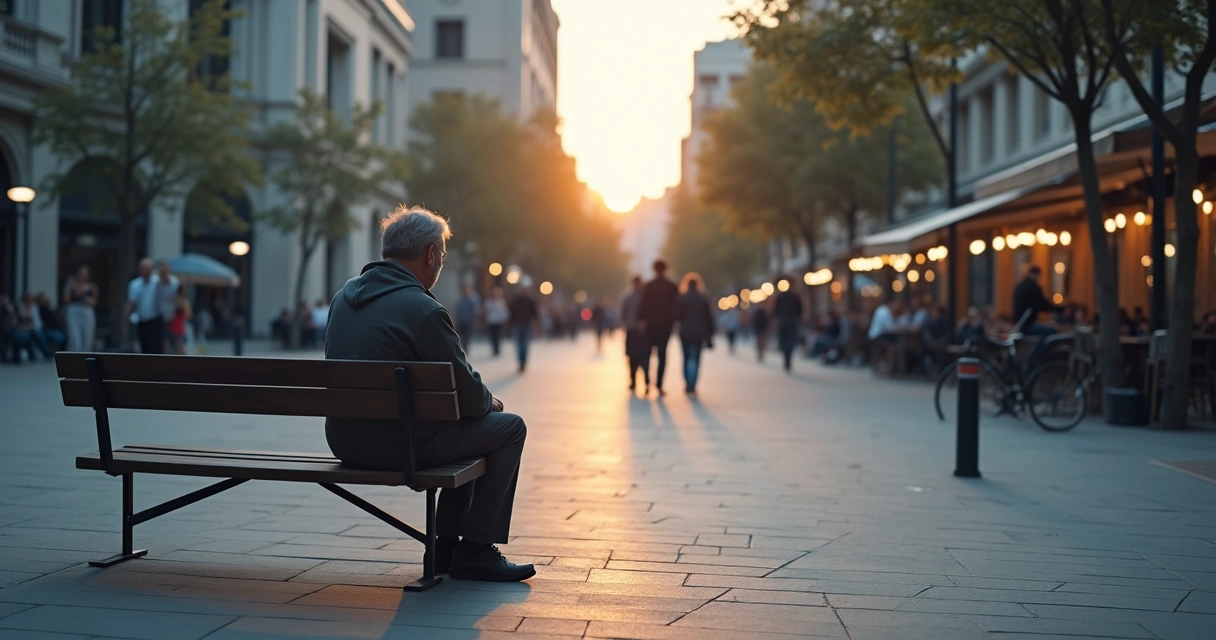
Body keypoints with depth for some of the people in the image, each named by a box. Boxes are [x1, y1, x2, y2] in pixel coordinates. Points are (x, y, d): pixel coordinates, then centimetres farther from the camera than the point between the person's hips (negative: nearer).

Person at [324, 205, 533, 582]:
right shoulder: (423, 310, -19)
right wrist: (490, 400, 10)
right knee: (509, 427, 9)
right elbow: (466, 394, -15)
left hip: (345, 440, 9)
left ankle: (448, 547, 29)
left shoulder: (345, 295, 8)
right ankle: (476, 552, 10)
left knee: (472, 424, 28)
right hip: (397, 446, -9)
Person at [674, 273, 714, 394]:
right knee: (696, 359, 3)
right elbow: (709, 318, 2)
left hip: (685, 333, 0)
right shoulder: (704, 299, 1)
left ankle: (688, 385, 7)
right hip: (699, 333, 0)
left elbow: (677, 316, -9)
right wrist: (709, 334, 9)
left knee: (687, 358, 11)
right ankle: (692, 387, -5)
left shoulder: (681, 298, -4)